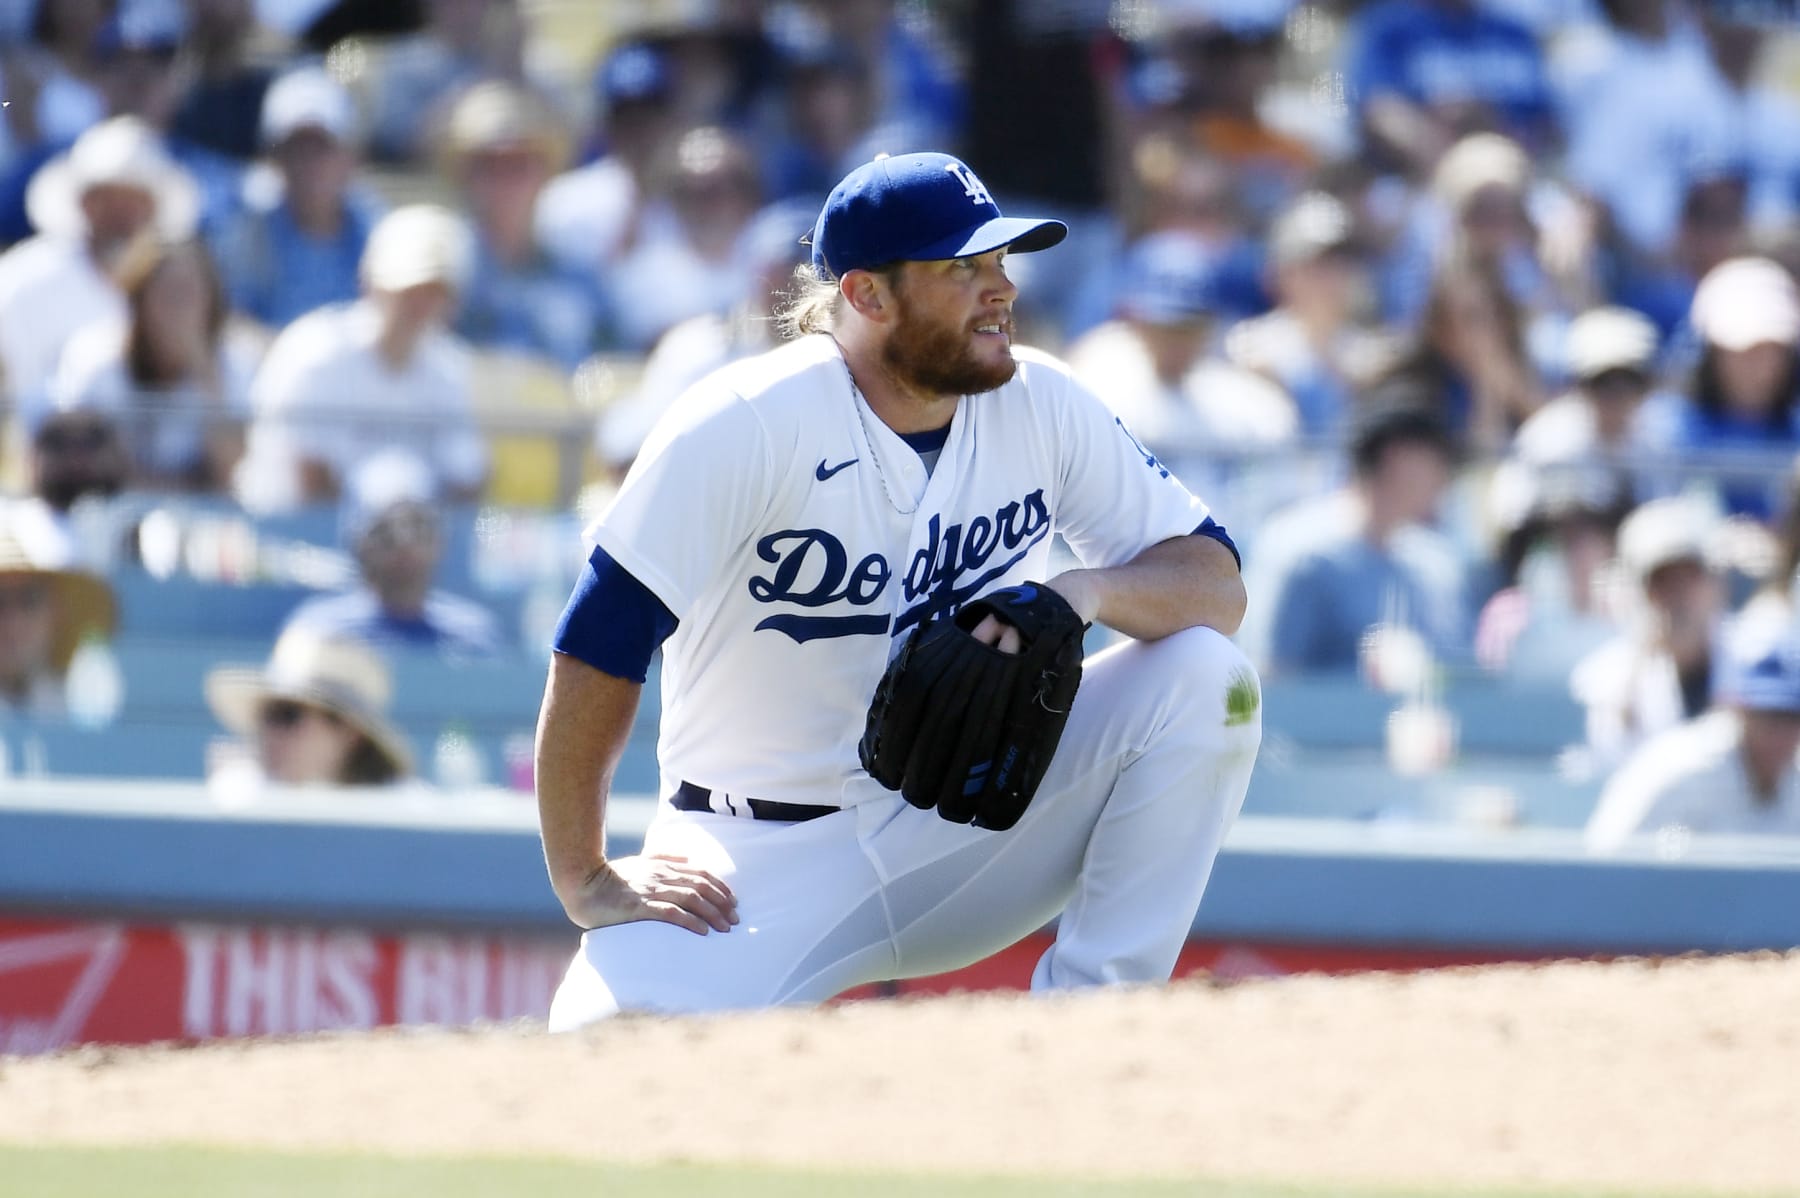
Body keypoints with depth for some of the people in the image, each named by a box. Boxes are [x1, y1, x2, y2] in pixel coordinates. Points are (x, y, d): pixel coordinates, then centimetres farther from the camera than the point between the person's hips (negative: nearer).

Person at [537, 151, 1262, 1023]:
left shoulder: (1037, 404, -3)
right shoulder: (749, 423, -17)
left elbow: (1217, 582, -3)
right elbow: (598, 648, -17)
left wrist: (1087, 591, -25)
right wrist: (585, 882, -18)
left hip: (967, 832, 4)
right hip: (768, 860, -4)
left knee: (1203, 680, -19)